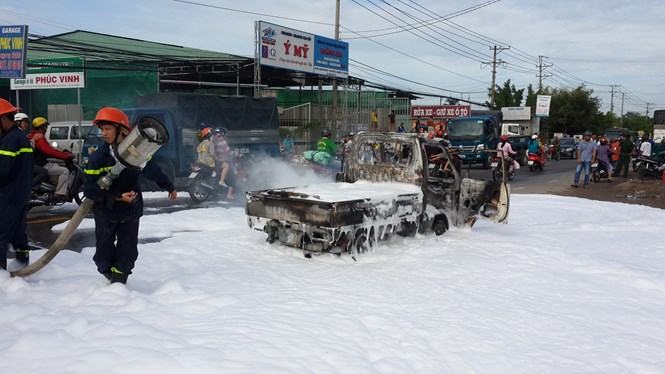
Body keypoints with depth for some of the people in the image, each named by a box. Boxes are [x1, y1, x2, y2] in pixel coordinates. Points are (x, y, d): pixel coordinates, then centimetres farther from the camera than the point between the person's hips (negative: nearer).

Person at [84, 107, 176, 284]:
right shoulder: (98, 157, -11)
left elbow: (153, 171, 15)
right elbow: (90, 190, -14)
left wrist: (169, 187, 28)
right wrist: (117, 197, -24)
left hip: (131, 211, 2)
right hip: (106, 212, -1)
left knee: (128, 251, 3)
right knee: (104, 250, 8)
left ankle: (119, 280, 17)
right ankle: (110, 275, 32)